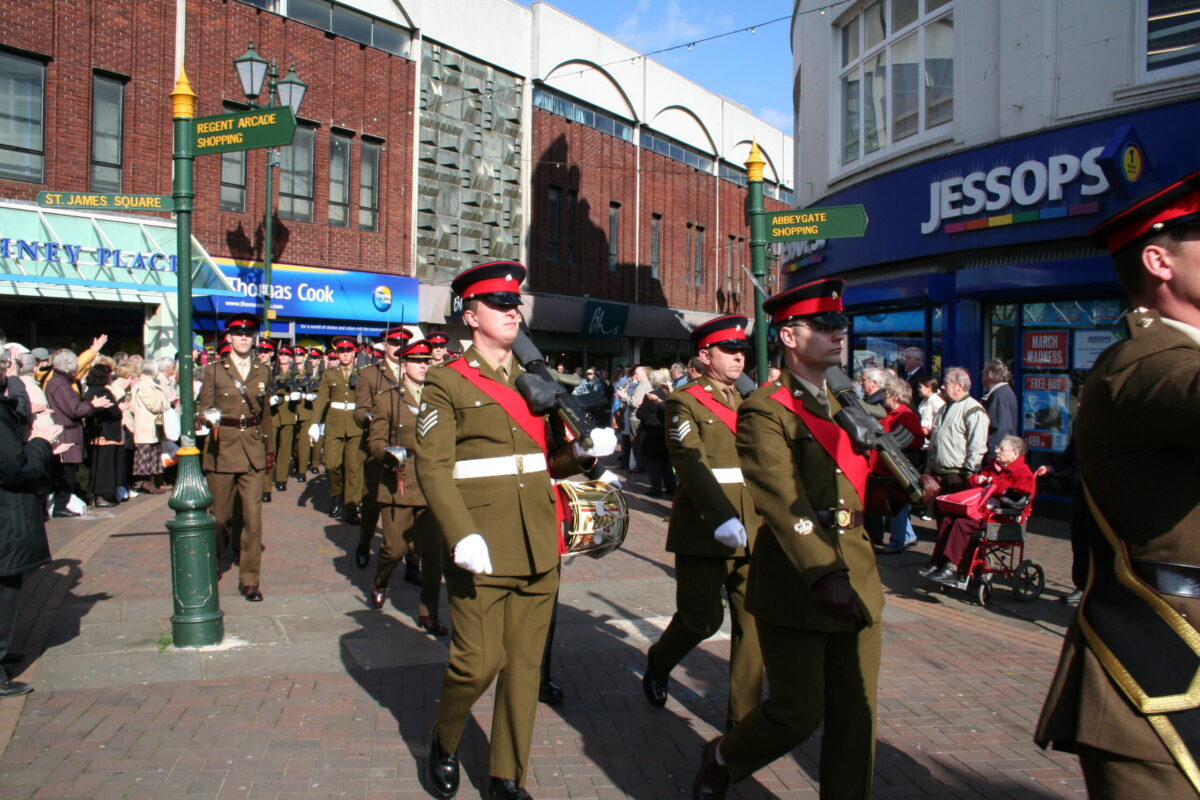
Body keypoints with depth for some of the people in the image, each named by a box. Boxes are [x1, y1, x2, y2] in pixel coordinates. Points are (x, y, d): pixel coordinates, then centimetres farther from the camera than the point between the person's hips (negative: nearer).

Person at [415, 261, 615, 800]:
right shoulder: (447, 383, -3)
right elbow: (432, 467, -10)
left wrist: (585, 451, -3)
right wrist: (461, 536, -22)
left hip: (538, 549, 5)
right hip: (481, 550, -5)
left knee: (526, 664, 9)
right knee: (479, 663, -2)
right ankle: (444, 744, 28)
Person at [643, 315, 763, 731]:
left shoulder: (748, 403, 15)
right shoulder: (684, 402, -4)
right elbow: (693, 465, -16)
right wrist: (722, 518, -28)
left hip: (752, 530, 5)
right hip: (704, 530, -5)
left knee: (753, 620, 3)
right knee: (701, 619, 3)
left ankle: (744, 713, 15)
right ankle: (657, 664, 34)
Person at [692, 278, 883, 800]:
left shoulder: (844, 406, 15)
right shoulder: (765, 411, -11)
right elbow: (784, 503, -23)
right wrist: (824, 575, -32)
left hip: (857, 579, 7)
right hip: (796, 587, -7)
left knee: (857, 716, 9)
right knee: (799, 714, 2)